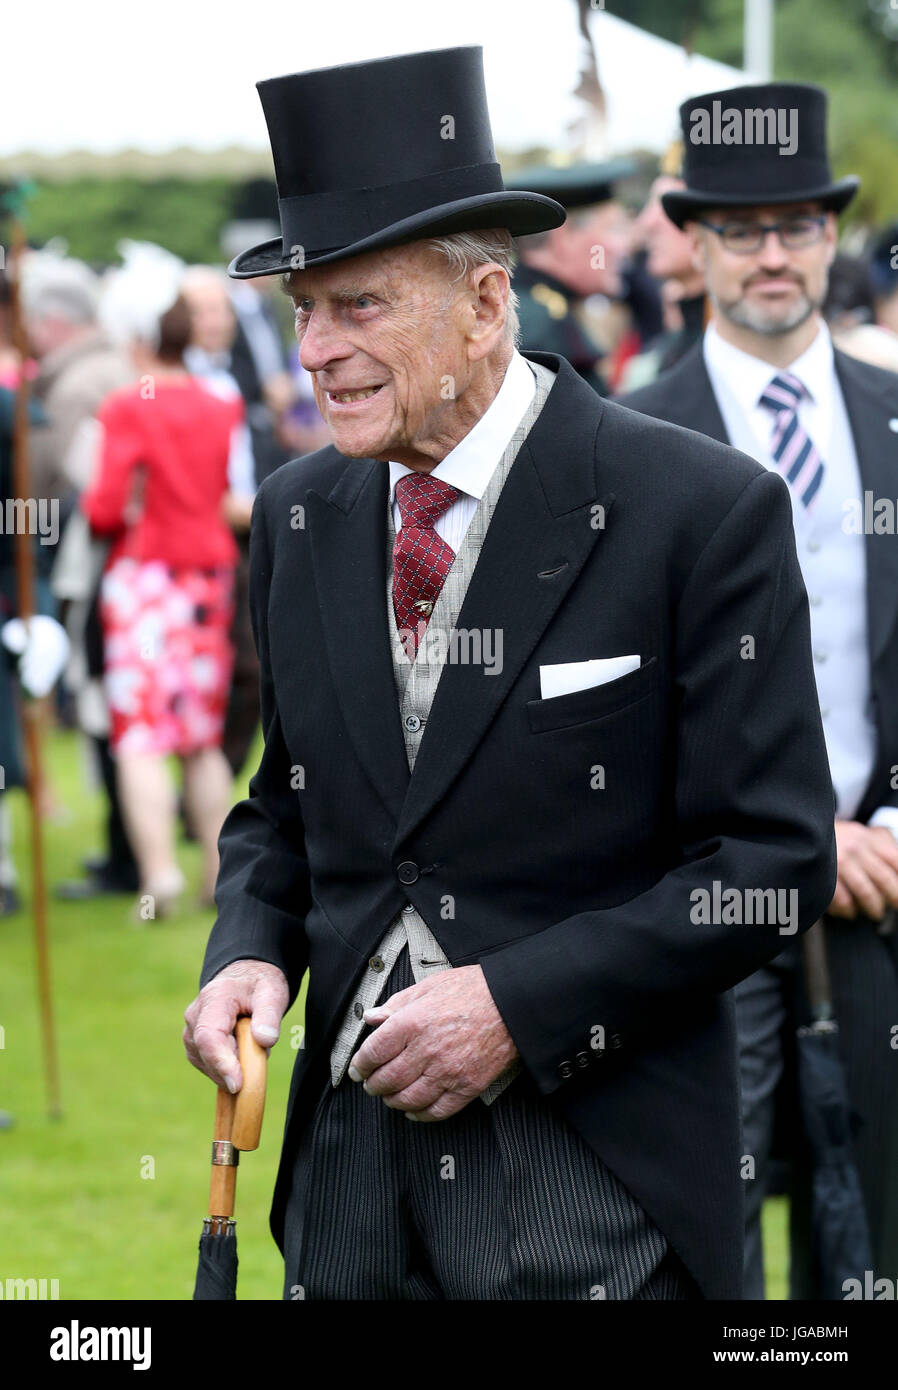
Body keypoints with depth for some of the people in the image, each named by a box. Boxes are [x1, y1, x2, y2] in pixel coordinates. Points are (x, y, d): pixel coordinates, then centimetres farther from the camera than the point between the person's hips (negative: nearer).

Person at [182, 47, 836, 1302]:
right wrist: (249, 955, -3)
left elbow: (774, 859, -12)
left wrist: (517, 1005, -17)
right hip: (351, 1157, 5)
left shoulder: (703, 513, -11)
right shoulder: (298, 516, 8)